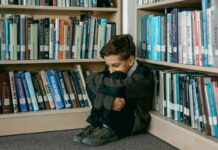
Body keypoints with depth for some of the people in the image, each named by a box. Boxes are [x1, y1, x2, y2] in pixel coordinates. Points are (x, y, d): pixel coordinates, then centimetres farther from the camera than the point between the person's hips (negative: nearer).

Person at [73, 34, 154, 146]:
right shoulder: (112, 68, -2)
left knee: (117, 77, -28)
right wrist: (109, 101, -35)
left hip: (134, 121, -6)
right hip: (114, 118, 6)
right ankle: (95, 124, -13)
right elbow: (90, 80, -19)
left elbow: (118, 87, -39)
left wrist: (95, 81, -24)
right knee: (92, 79, -10)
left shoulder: (143, 74, -21)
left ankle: (110, 129, -21)